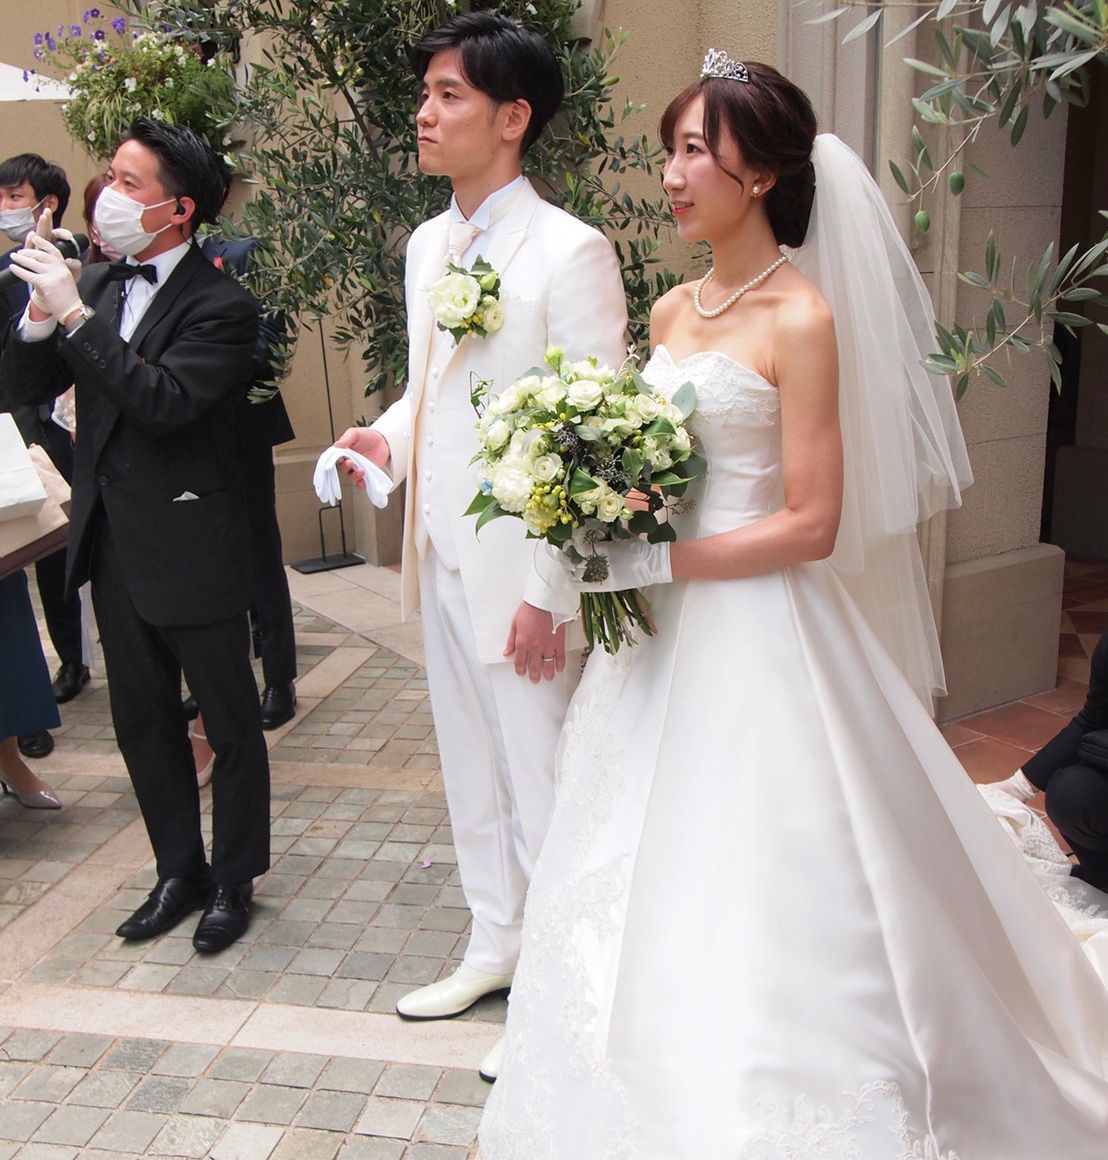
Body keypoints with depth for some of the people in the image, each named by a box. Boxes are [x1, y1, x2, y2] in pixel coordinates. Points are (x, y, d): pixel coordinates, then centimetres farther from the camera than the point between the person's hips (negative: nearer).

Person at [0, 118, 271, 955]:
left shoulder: (221, 305, -14)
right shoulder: (99, 284, 7)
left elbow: (164, 400, -28)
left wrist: (76, 316, -25)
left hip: (193, 549, -7)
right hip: (115, 542, 8)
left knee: (230, 723, 8)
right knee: (143, 722, 17)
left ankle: (233, 880, 26)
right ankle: (180, 871, 34)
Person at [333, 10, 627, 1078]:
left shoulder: (570, 253, -14)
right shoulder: (427, 245, 10)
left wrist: (549, 590, -18)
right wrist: (387, 435, -1)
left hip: (520, 571, -8)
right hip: (442, 554, 8)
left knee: (540, 780, 6)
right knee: (470, 768, 20)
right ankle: (495, 946, 40)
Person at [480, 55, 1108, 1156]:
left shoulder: (800, 319, -13)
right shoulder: (672, 312, 9)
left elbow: (811, 525, -17)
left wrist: (649, 564, -19)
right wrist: (605, 534, -2)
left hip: (753, 633, -7)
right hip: (663, 631, 8)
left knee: (752, 886, 3)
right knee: (655, 873, 16)